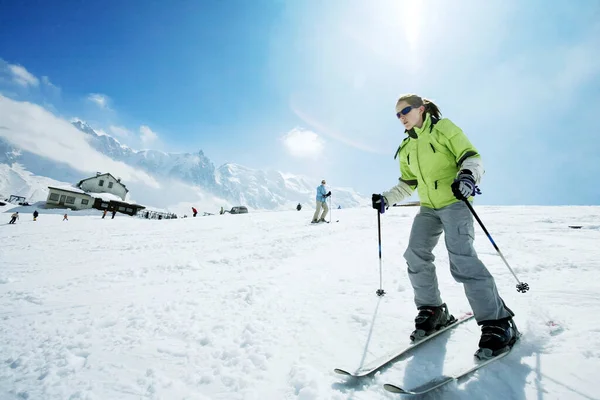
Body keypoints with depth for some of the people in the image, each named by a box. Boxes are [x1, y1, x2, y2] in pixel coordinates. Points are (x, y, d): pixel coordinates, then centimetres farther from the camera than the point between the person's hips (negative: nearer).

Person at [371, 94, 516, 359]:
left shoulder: (444, 128, -1)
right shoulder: (406, 148, 17)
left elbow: (471, 157, -6)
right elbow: (407, 184, 23)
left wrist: (467, 176, -27)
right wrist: (386, 199, 10)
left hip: (455, 202, -6)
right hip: (428, 207, 7)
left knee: (461, 259, -22)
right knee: (415, 256, -7)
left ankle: (498, 323, -10)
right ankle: (432, 311, 9)